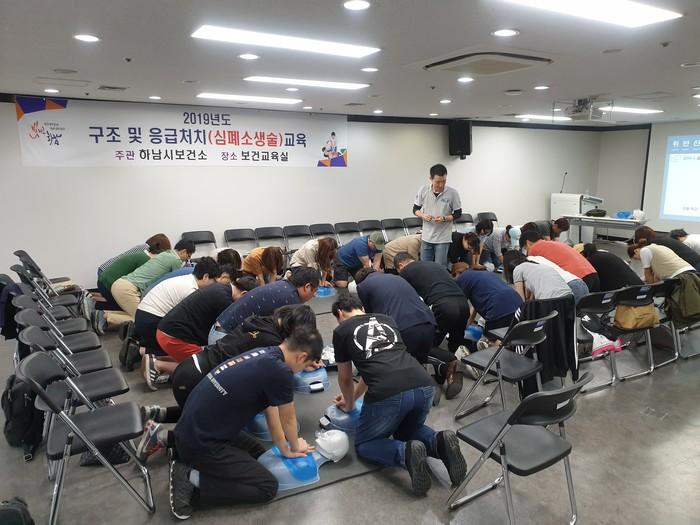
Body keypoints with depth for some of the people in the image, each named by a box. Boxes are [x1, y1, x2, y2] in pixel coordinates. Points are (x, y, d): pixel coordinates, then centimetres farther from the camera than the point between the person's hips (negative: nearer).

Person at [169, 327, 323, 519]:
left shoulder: (264, 354, 4)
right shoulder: (280, 372, -22)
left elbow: (270, 409, 15)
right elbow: (288, 420, -2)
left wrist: (285, 450, 20)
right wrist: (295, 447, 18)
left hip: (192, 431, 9)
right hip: (200, 443, -9)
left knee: (258, 454, 23)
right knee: (267, 487, -2)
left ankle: (183, 450, 16)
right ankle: (192, 478, -5)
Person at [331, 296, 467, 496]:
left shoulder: (341, 331, 16)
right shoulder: (386, 319, 30)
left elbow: (345, 378, 27)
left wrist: (349, 404, 48)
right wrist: (353, 397, 54)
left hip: (388, 395, -5)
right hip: (424, 387, 5)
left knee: (363, 444, 22)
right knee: (408, 431, 35)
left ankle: (406, 453, -7)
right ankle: (440, 443, 3)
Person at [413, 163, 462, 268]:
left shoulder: (452, 193, -11)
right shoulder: (423, 190, -5)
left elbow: (458, 214, -2)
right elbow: (415, 209, 6)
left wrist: (444, 218, -19)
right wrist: (423, 215, -16)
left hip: (443, 238, -3)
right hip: (426, 237, 3)